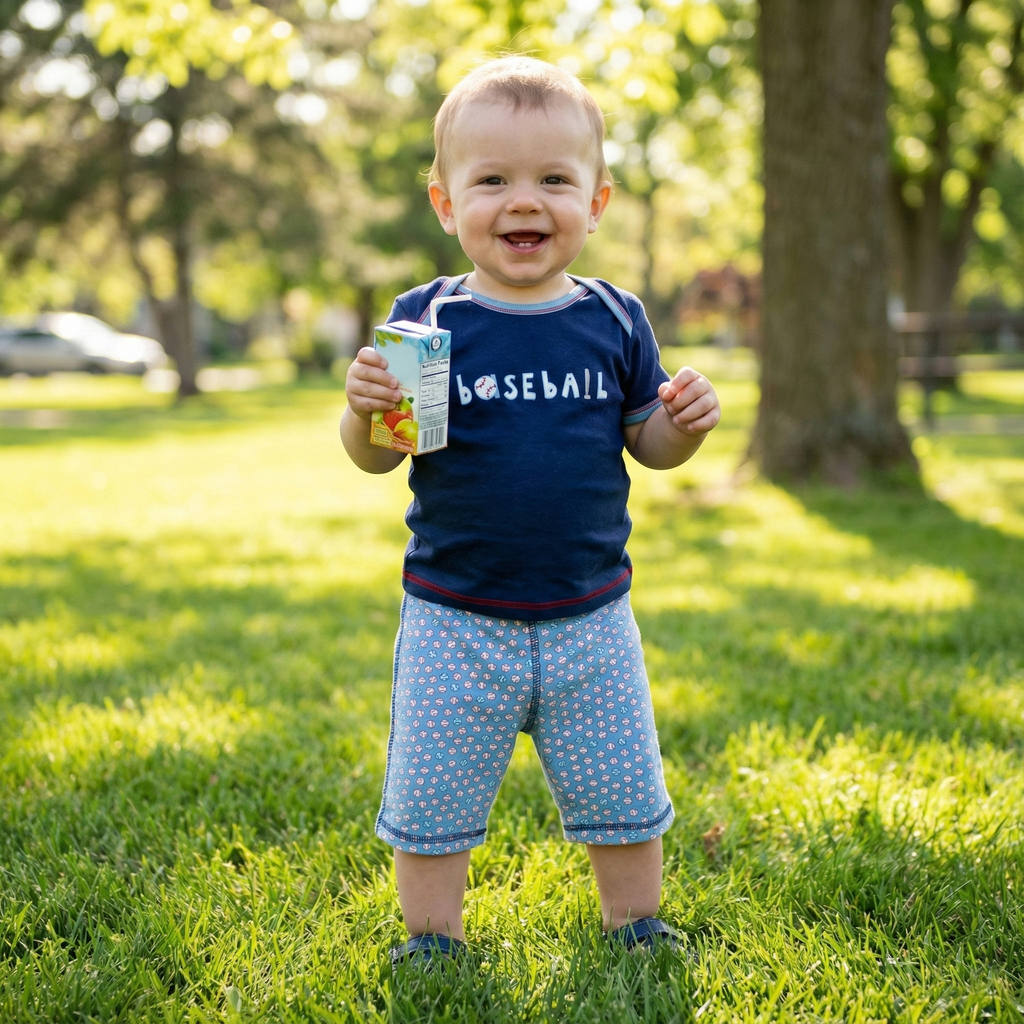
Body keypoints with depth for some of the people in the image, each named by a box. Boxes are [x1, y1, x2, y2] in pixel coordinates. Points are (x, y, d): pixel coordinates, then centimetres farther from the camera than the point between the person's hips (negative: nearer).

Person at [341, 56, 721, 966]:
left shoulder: (614, 321, -1)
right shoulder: (424, 322, -7)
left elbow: (645, 444, 7)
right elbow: (376, 459, -5)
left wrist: (684, 424, -14)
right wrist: (366, 411, -26)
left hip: (591, 618, 2)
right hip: (455, 622, -1)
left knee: (623, 799, 15)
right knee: (431, 805, 10)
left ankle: (637, 932, 38)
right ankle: (432, 945, 32)